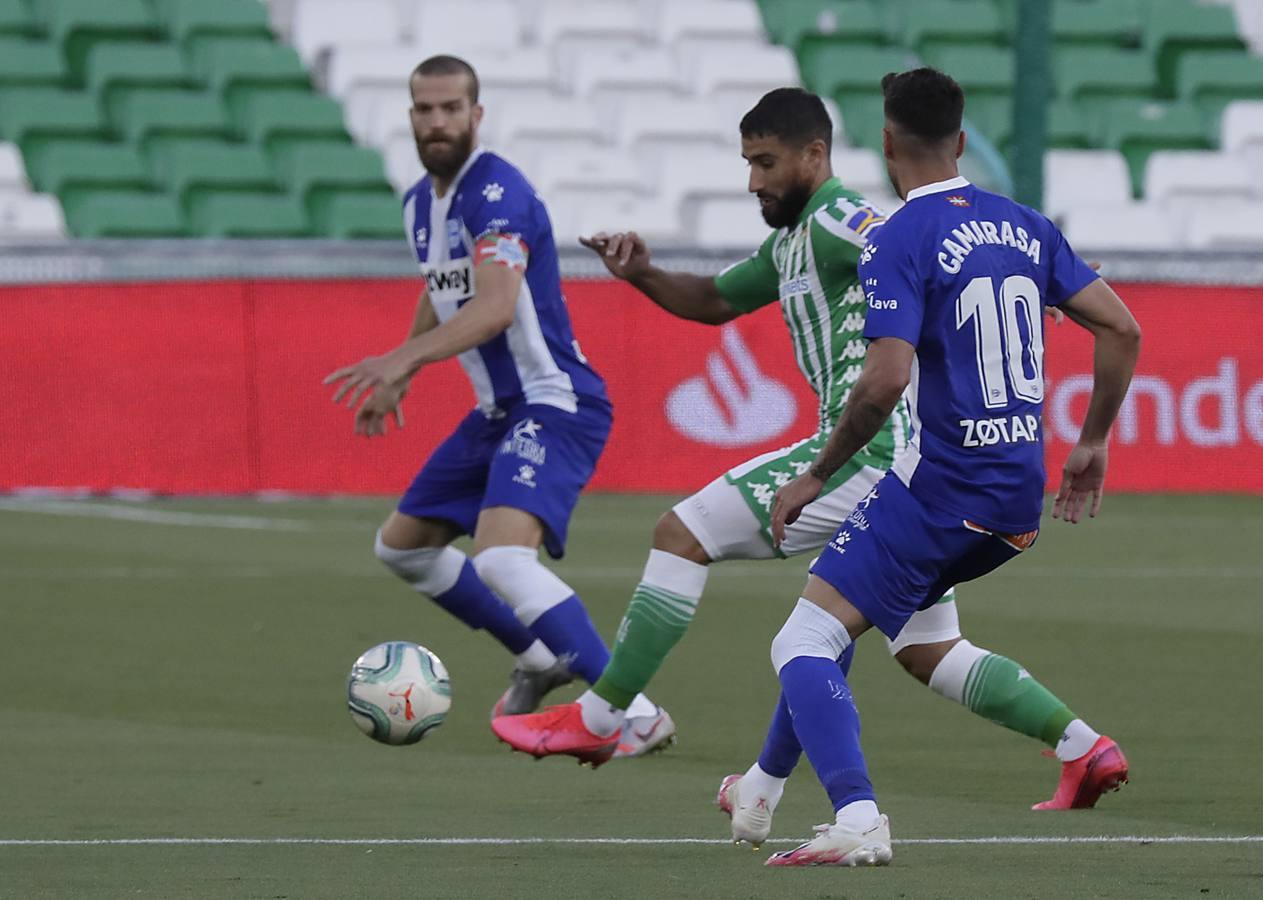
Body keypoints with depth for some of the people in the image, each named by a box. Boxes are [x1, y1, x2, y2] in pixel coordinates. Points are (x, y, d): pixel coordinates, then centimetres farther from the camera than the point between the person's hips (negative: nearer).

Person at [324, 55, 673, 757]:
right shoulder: (420, 204, 10)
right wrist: (397, 382, 24)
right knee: (403, 546, 19)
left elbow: (495, 307, -33)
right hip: (498, 410, 10)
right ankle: (541, 659, 34)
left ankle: (637, 714, -26)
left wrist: (403, 358, -43)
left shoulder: (497, 193, -19)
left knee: (501, 558, -30)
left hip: (556, 406, -10)